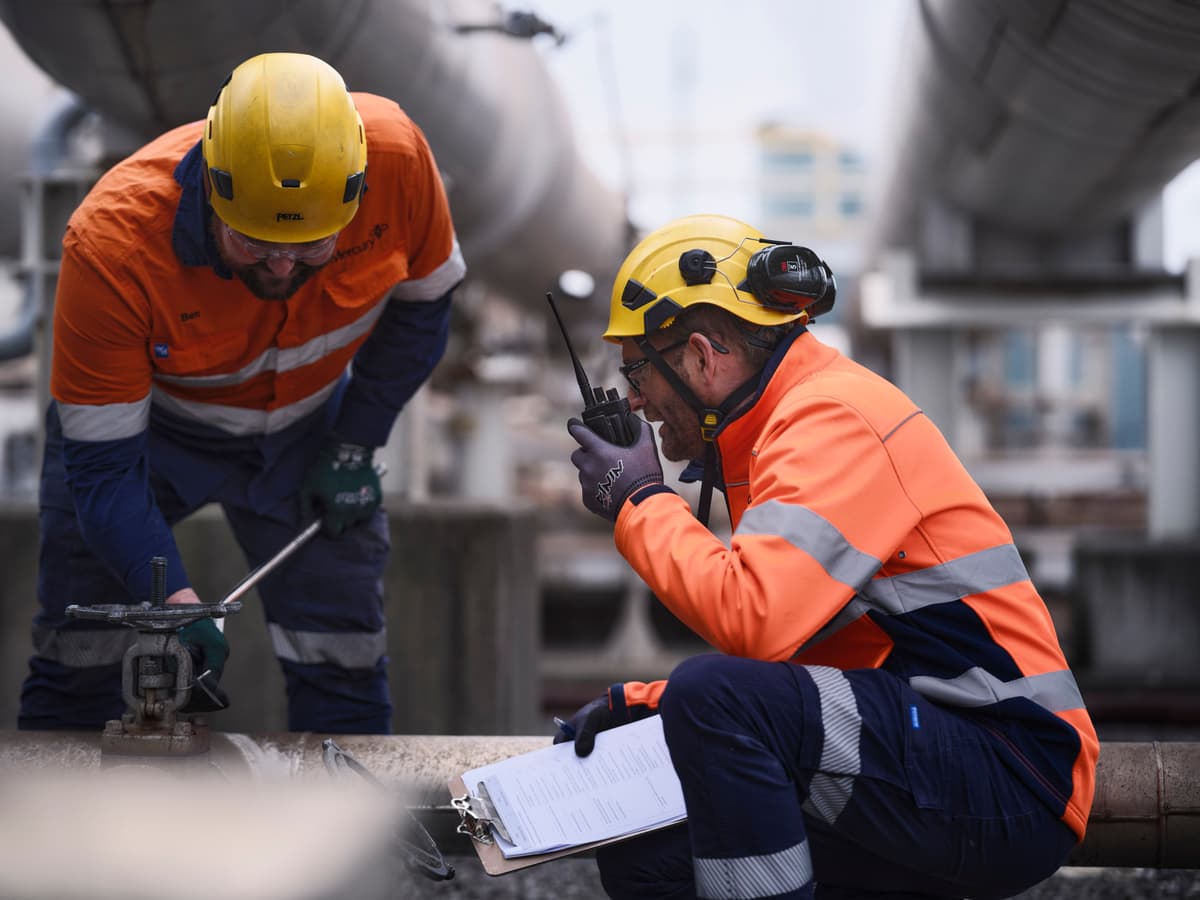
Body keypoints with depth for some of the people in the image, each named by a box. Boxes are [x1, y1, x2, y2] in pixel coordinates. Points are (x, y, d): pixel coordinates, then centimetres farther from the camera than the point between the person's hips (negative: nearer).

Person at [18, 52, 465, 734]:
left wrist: (355, 449, -10)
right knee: (77, 664, -1)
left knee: (346, 671, 0)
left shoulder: (394, 156, -31)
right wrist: (176, 601, -41)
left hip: (306, 426, 2)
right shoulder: (111, 243, -37)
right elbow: (103, 465, -29)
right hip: (145, 418, -2)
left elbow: (422, 302, -8)